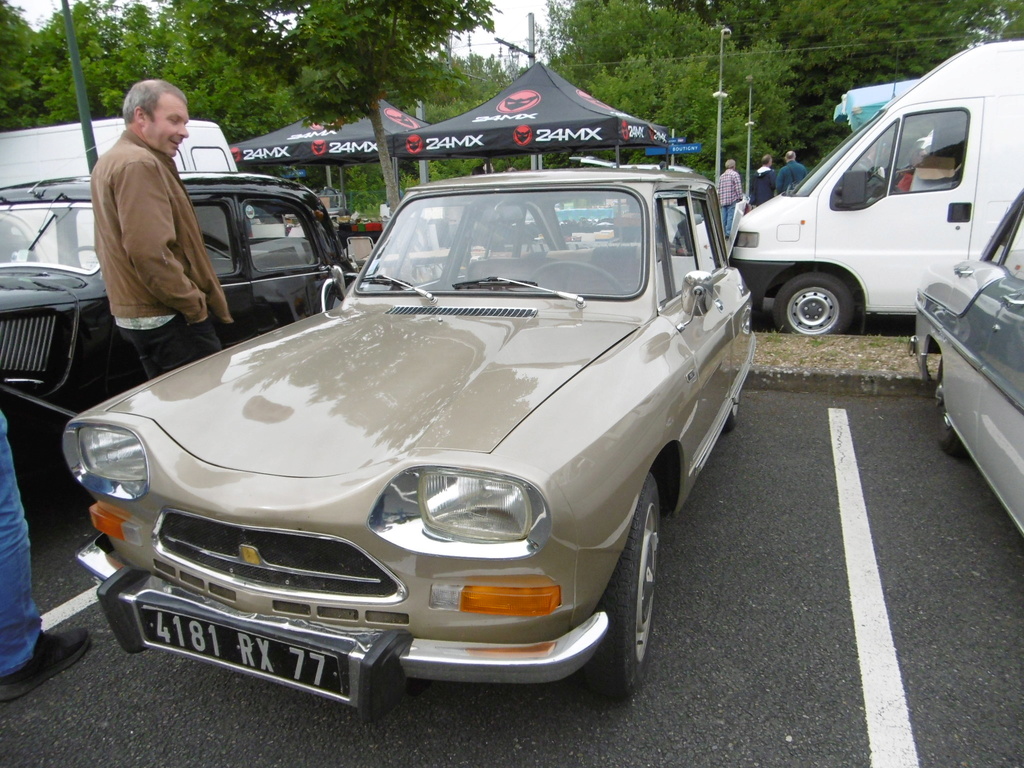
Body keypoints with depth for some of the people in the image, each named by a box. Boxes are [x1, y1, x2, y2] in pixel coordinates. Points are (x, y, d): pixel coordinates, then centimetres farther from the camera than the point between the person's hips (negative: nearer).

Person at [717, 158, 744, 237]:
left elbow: (719, 190, 15)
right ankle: (729, 233, -11)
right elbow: (738, 188, -10)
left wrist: (719, 200, 19)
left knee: (723, 217, 8)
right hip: (733, 200, -6)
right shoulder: (735, 174, -4)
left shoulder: (721, 176, 15)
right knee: (731, 216, -7)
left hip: (723, 201, 6)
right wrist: (740, 198, -5)